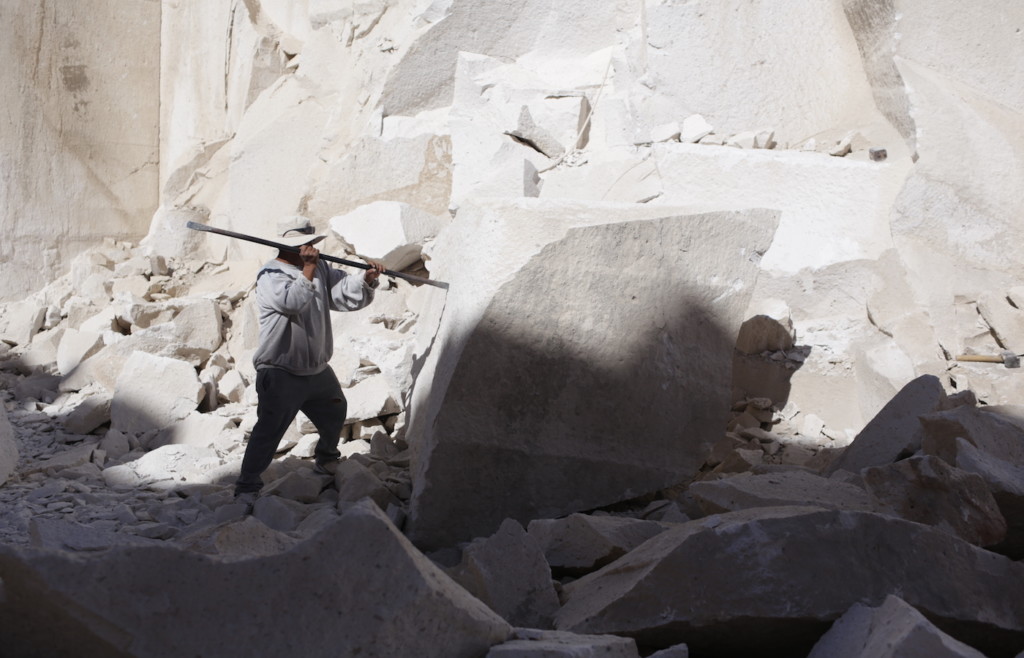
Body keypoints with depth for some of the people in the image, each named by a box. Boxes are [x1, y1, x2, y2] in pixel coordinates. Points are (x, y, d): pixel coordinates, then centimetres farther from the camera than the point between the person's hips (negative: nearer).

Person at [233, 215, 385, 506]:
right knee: (269, 430, -12)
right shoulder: (270, 276, -13)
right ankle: (247, 487, -5)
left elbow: (347, 295, 1)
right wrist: (308, 269, -27)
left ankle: (326, 461, 51)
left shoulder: (320, 269, 8)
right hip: (281, 373, -8)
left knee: (335, 415, 26)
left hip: (318, 369, 8)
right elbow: (293, 301, -32)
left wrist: (367, 278, -17)